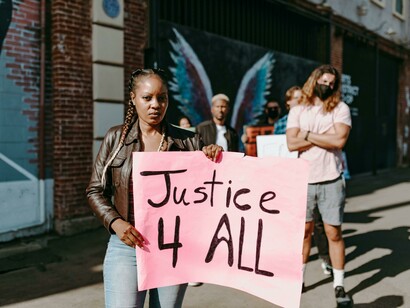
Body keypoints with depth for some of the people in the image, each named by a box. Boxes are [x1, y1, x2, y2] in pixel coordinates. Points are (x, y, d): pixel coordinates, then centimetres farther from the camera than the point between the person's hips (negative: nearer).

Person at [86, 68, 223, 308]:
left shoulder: (188, 141, 1)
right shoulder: (116, 138, 2)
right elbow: (95, 191, 5)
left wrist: (216, 158, -14)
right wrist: (115, 222, -12)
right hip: (126, 245, -1)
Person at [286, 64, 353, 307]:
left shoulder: (340, 108, -1)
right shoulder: (297, 111, 4)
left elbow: (339, 140, -16)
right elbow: (292, 143, -8)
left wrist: (308, 134, -9)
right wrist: (325, 136, -11)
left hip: (331, 181, -2)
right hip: (303, 181, 2)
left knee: (334, 233, 4)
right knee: (305, 231, 13)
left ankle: (339, 286, 15)